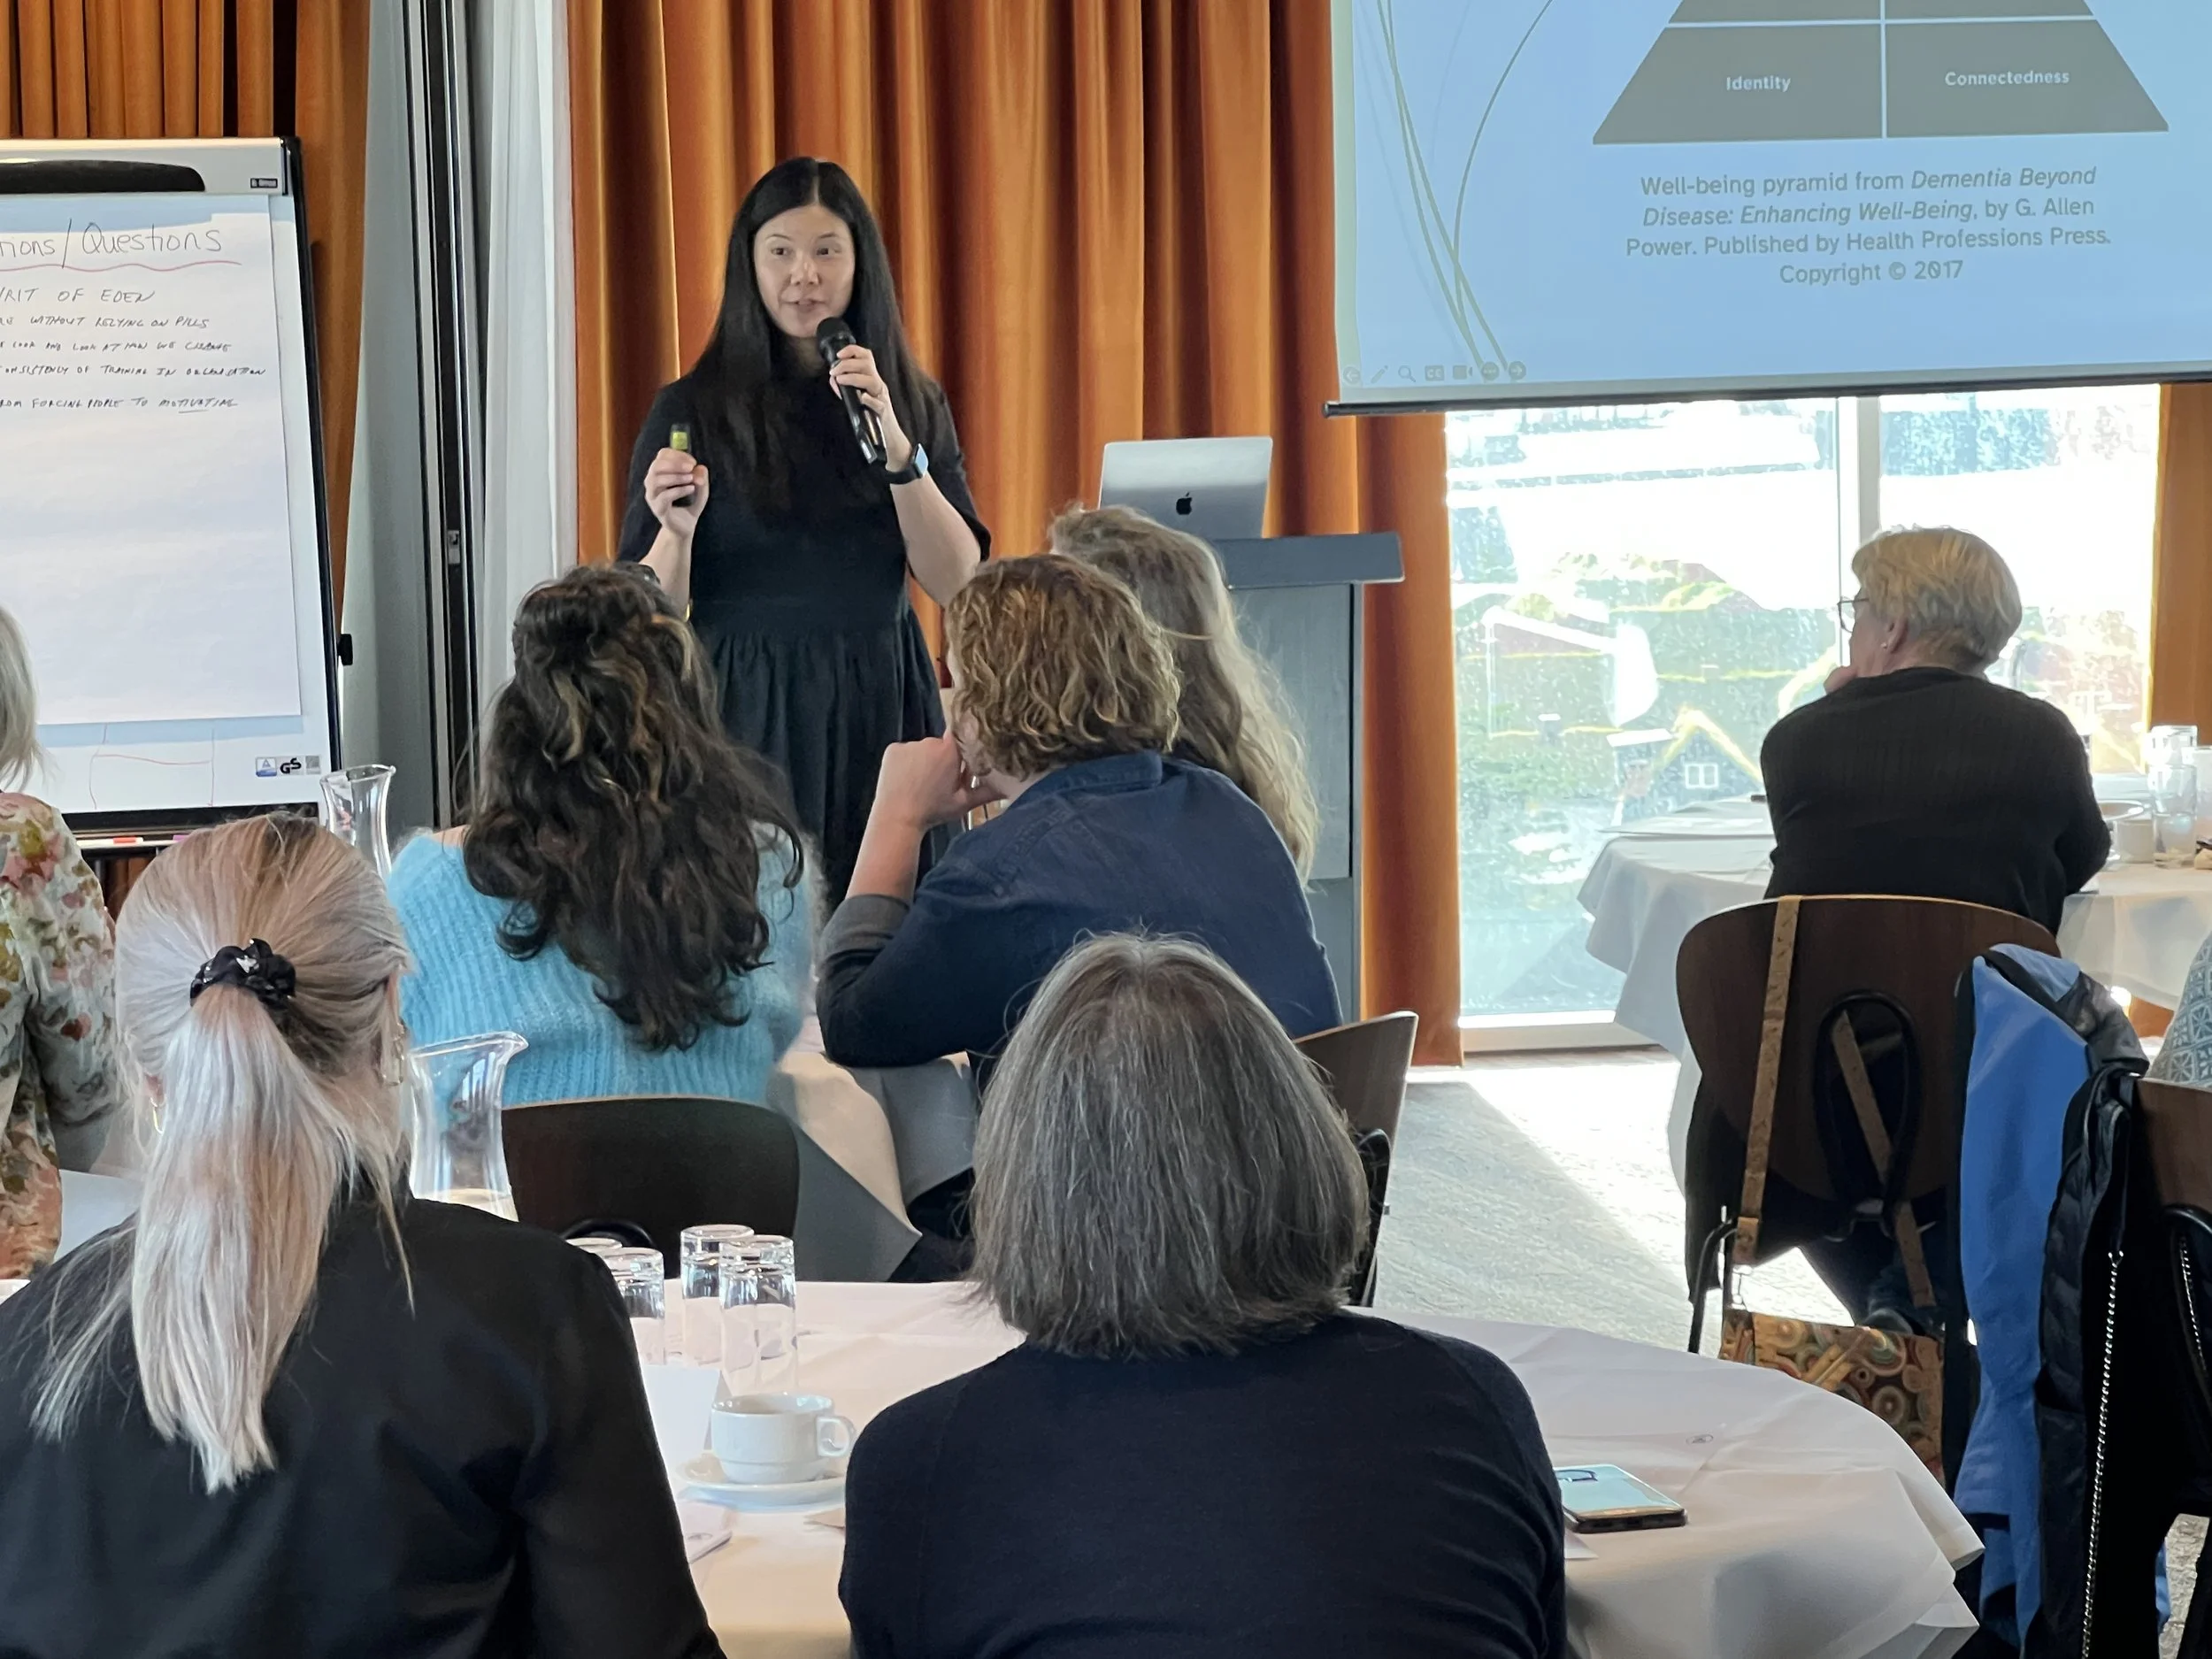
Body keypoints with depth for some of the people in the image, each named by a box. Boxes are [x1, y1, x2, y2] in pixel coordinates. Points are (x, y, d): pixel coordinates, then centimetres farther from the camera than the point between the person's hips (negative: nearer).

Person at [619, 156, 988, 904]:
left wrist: (896, 447, -14)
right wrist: (678, 531, -22)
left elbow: (956, 582, -4)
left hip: (880, 710, 2)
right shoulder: (693, 409, -1)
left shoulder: (913, 401, 6)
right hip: (749, 716, -2)